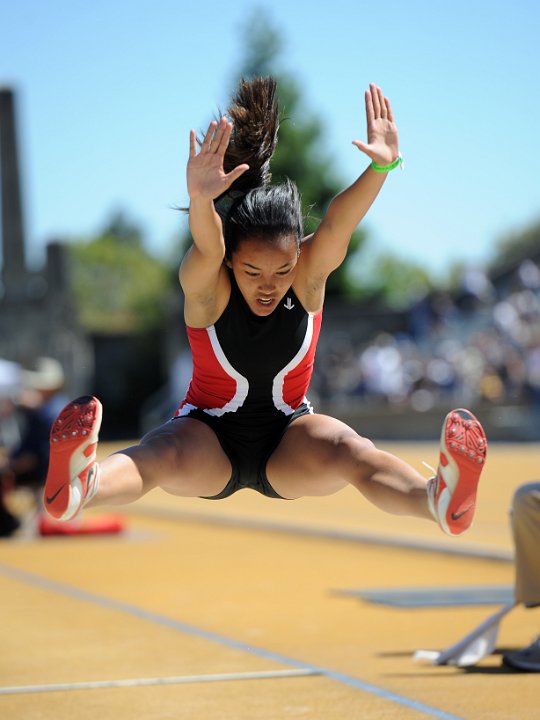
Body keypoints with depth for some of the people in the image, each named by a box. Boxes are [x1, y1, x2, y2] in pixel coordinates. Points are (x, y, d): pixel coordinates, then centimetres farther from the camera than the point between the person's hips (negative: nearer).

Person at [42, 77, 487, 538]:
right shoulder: (206, 286, -19)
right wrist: (200, 201, -65)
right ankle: (77, 489, -66)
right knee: (162, 453, -35)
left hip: (287, 442, 2)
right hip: (211, 434, -2)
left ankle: (441, 500, -58)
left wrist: (382, 167, -51)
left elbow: (338, 225, -31)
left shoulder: (308, 276, -12)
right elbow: (207, 249, -42)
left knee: (351, 450, -30)